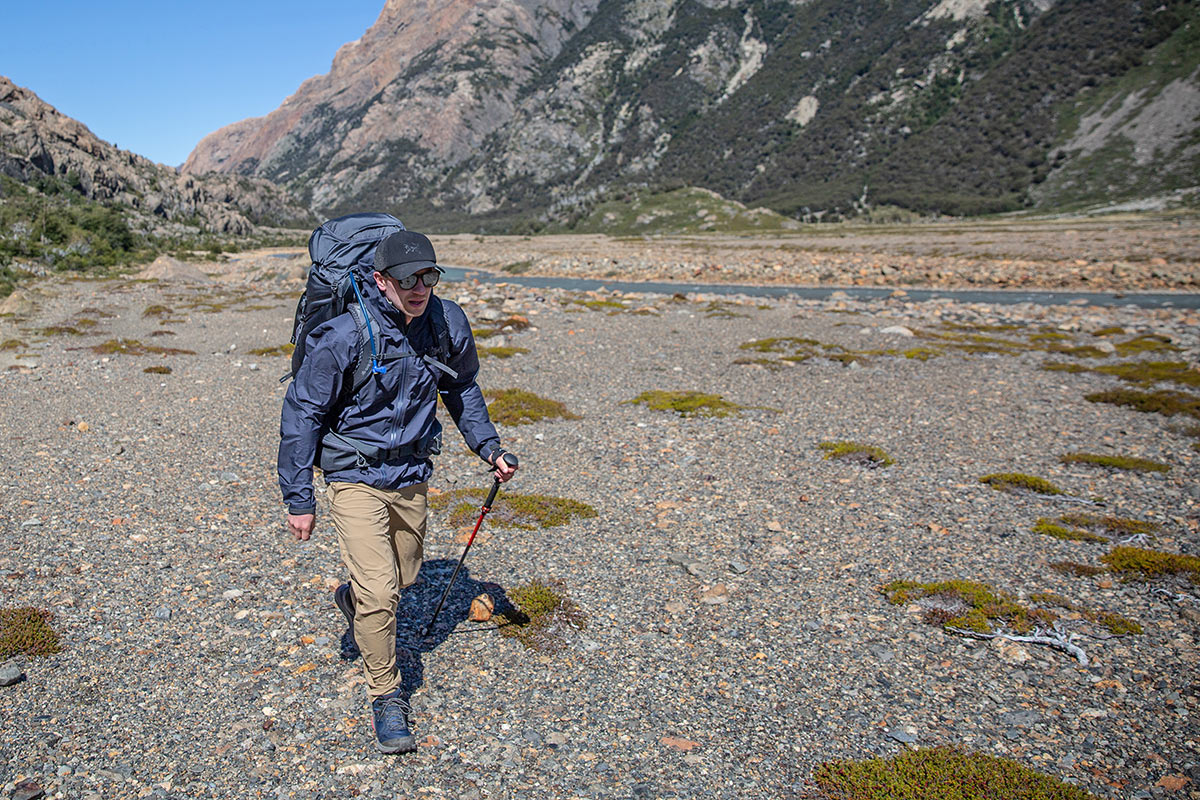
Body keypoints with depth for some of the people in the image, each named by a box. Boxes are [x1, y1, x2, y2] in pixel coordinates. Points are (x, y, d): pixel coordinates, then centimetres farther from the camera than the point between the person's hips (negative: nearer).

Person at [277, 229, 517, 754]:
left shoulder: (448, 323, -8)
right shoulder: (345, 336, -22)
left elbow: (462, 389, 12)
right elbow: (301, 413, -13)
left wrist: (489, 448, 8)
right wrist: (298, 499, -11)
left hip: (412, 475, 5)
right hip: (355, 477, -5)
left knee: (404, 577, 20)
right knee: (379, 591, -12)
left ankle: (352, 599, 55)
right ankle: (386, 697, 10)